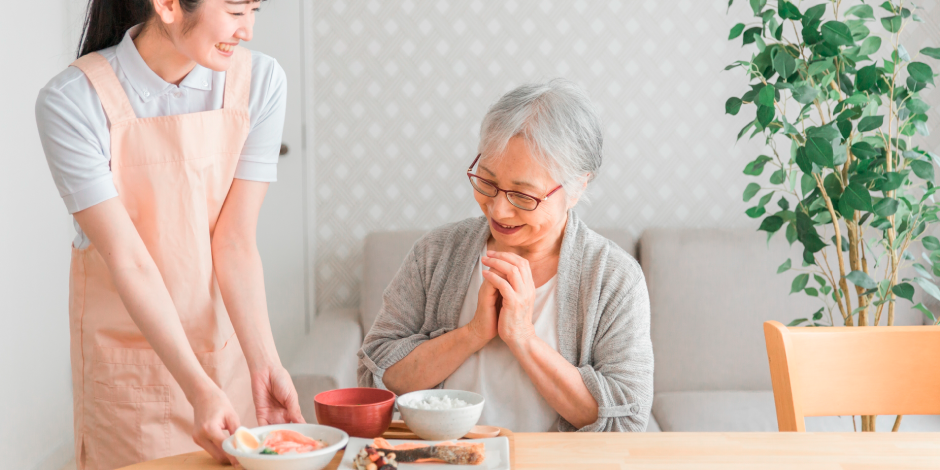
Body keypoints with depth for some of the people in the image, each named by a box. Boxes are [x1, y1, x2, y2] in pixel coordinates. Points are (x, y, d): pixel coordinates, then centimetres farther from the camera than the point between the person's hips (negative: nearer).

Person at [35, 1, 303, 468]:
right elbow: (128, 259, -22)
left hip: (226, 336, 3)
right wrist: (199, 389, -28)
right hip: (125, 339, -3)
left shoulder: (259, 79, -11)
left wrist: (264, 363, -21)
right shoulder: (72, 101, -20)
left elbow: (235, 241, -12)